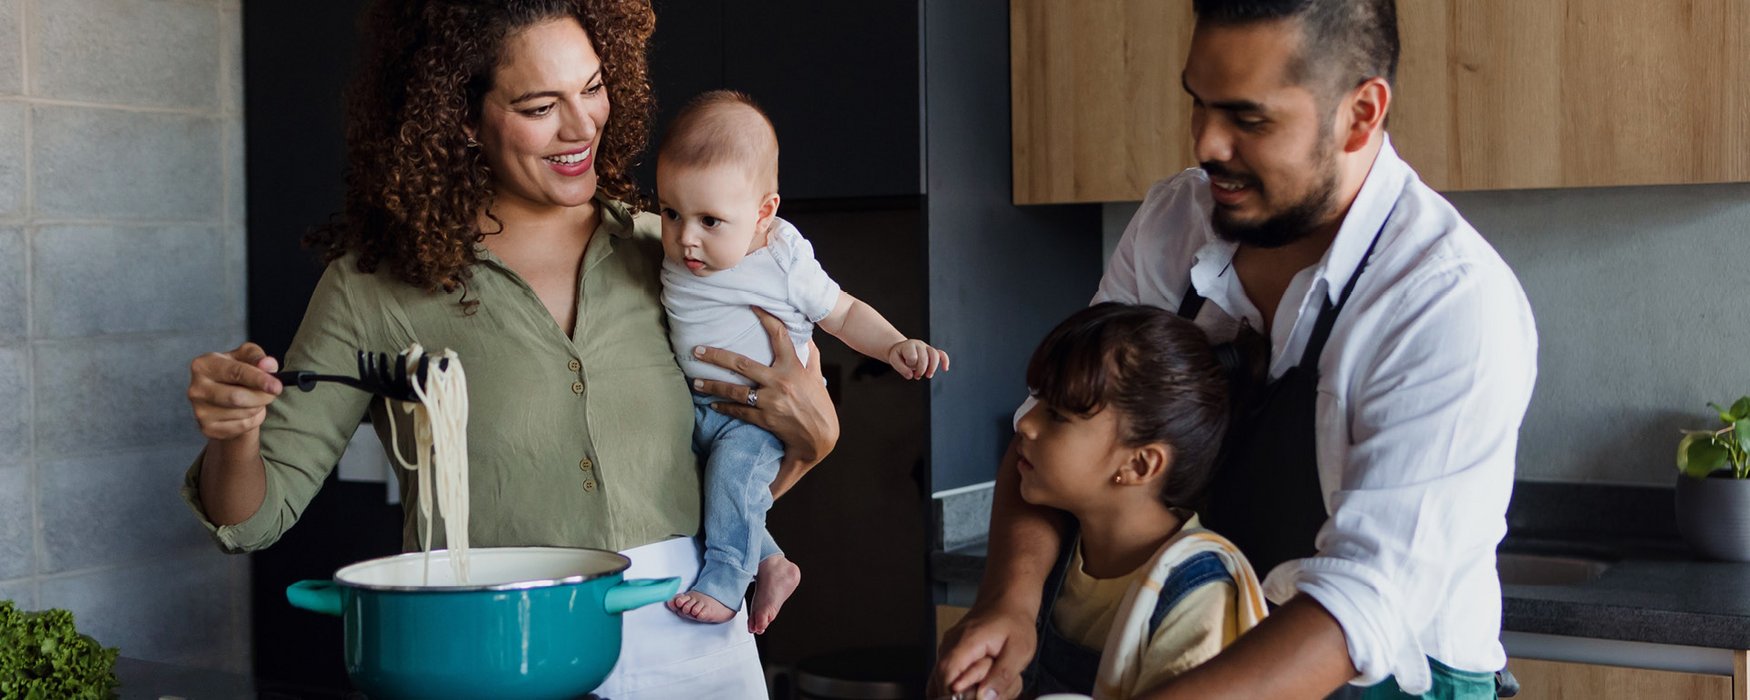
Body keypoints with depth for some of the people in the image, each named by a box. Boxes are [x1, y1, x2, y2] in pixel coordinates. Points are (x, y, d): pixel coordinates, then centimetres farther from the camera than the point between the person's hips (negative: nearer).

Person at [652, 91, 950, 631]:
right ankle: (771, 565, 14)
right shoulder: (674, 257, -5)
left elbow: (843, 313, -5)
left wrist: (895, 347, -18)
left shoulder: (785, 265, -17)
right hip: (698, 406, 6)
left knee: (736, 464, -29)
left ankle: (722, 582, -17)